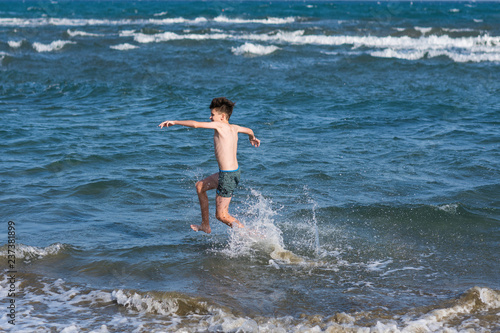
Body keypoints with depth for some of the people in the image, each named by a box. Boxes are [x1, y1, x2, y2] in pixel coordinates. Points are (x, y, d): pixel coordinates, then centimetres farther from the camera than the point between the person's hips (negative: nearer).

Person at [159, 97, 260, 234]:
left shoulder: (220, 126, -15)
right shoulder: (234, 128, 7)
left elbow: (196, 124, -22)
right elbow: (249, 130, 28)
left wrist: (174, 122, -10)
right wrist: (253, 138, 53)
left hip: (228, 176, -9)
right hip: (233, 172, 9)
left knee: (221, 215, 1)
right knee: (200, 186, 25)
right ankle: (205, 225, 33)